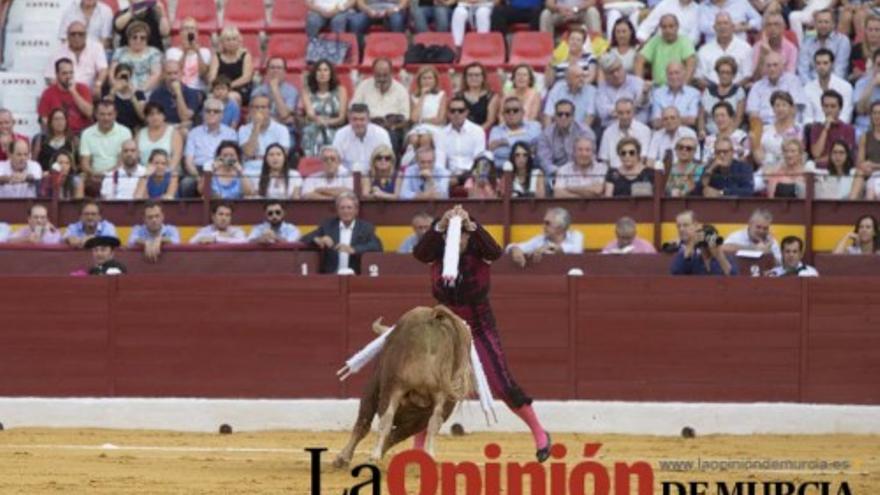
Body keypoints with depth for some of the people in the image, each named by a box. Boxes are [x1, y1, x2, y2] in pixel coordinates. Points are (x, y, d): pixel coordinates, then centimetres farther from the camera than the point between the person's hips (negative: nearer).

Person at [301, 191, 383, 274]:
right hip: (330, 276, 1)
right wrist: (318, 240, -15)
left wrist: (353, 250, -22)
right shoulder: (328, 226, 13)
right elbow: (305, 239, 9)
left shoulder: (366, 227, 8)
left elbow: (377, 246, -8)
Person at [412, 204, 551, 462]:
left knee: (503, 387, -6)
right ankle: (418, 448, 9)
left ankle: (539, 434, 11)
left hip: (480, 330, -2)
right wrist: (440, 226, -47)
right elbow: (419, 252, -32)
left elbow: (495, 251, -37)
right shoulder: (438, 251, -11)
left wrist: (471, 226, -50)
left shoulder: (478, 250, -14)